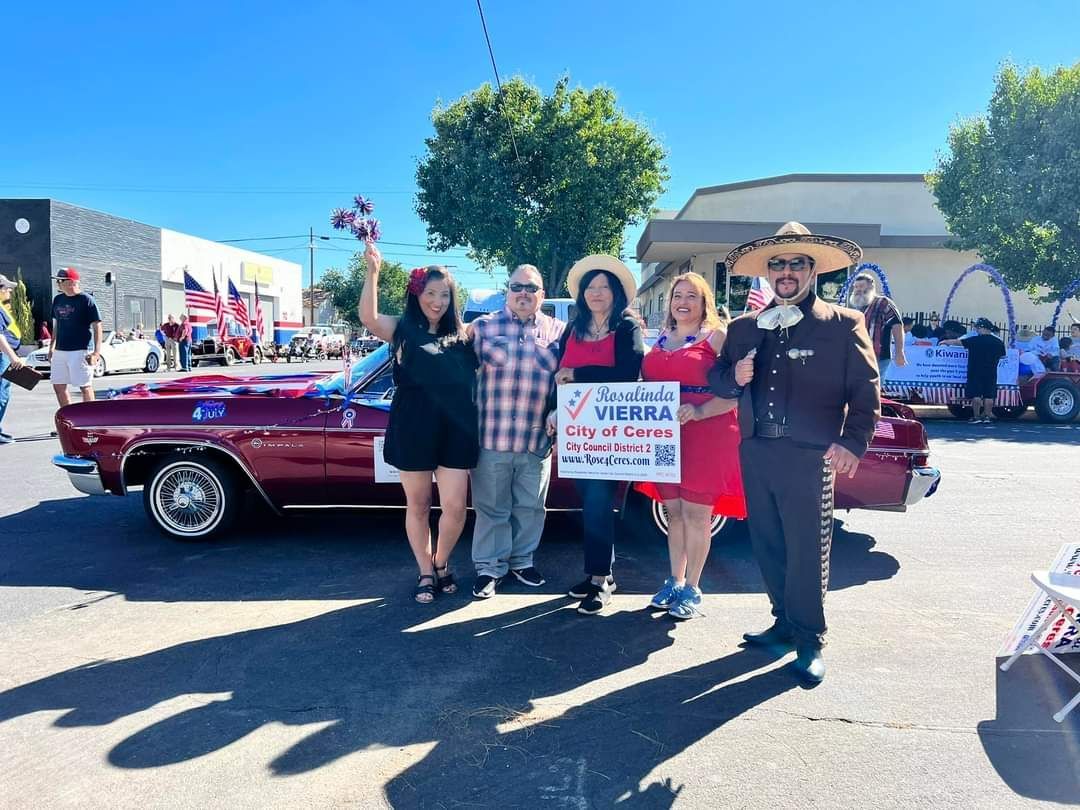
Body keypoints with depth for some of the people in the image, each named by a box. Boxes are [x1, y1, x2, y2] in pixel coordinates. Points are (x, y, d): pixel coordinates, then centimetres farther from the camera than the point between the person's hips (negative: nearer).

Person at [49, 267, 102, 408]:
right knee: (58, 385, 10)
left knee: (84, 386, -3)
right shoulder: (58, 300, 11)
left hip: (79, 351, -7)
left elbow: (97, 326, -10)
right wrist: (52, 346, 18)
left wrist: (97, 351, -17)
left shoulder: (86, 300, -8)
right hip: (60, 351, 7)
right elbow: (56, 324, 21)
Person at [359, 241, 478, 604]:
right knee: (418, 505, 9)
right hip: (413, 430, -2)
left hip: (456, 429, 2)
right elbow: (368, 318, -17)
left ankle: (441, 564, 26)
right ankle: (425, 573, 26)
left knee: (454, 507, -1)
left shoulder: (462, 335, 10)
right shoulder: (402, 330, 1)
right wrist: (372, 272, -27)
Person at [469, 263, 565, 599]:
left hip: (538, 439, 2)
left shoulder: (558, 330, 10)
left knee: (530, 506, 13)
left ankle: (522, 561, 31)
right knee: (491, 507, 7)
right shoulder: (485, 325, 6)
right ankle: (489, 568, 20)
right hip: (492, 437, -2)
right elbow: (496, 356, -10)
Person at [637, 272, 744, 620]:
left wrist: (699, 412, -24)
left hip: (705, 436, -5)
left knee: (696, 514, 0)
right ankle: (674, 581, 25)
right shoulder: (660, 340, 15)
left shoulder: (717, 336, -4)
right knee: (673, 512, 13)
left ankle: (692, 589, 12)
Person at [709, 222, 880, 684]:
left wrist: (853, 441, -15)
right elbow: (717, 380, 17)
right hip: (756, 452, 5)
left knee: (807, 550, 0)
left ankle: (809, 642, 14)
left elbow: (866, 390, -2)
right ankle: (785, 623, 29)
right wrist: (734, 377, -6)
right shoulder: (744, 328, 13)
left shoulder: (843, 325, 1)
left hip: (809, 455, -5)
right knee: (767, 546, 12)